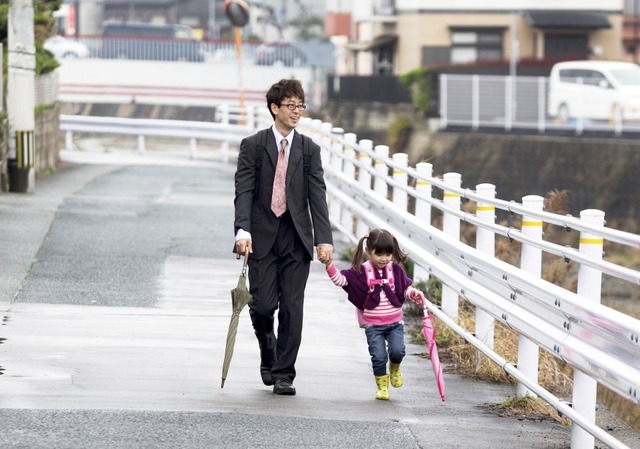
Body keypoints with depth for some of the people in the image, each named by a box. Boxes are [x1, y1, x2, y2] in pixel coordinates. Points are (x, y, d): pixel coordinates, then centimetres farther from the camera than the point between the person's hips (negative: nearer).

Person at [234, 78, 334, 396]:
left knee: (292, 307, -2)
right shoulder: (252, 146, 1)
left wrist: (324, 239, -11)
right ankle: (268, 354, 26)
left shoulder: (309, 150, 6)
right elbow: (244, 192, -7)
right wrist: (243, 230, -22)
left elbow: (317, 196, 0)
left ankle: (283, 375, 6)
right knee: (263, 305, -4)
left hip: (296, 238, 1)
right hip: (262, 238, -1)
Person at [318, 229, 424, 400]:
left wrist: (414, 293, -11)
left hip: (395, 323, 1)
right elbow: (341, 279, -11)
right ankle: (382, 386, 14)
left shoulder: (396, 270, 1)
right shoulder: (362, 271, -6)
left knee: (397, 351, -15)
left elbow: (405, 288, 10)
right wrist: (329, 265, -25)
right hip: (373, 325, -1)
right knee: (379, 357, -7)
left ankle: (395, 368, 20)